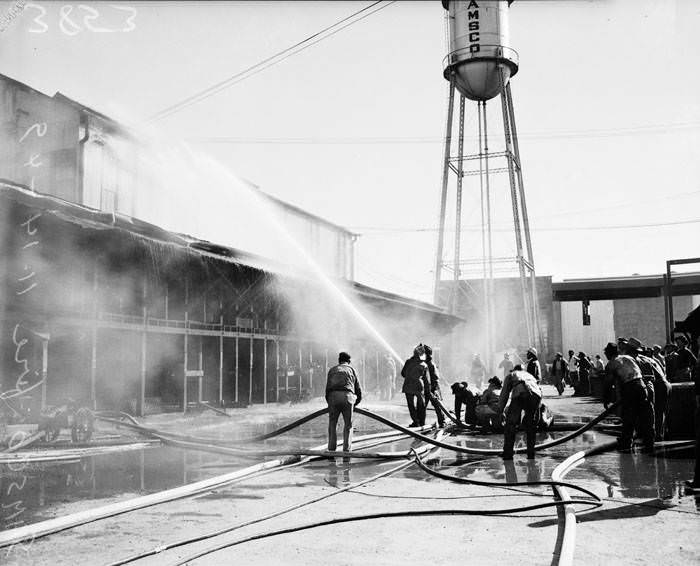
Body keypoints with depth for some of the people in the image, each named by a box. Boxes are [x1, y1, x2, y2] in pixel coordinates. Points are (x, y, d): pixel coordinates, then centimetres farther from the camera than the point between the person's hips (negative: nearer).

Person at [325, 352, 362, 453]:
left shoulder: (332, 370, 26)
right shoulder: (352, 370, 24)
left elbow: (327, 389, 19)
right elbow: (358, 391, 23)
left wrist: (329, 402, 31)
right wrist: (355, 404, 39)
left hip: (333, 396, 1)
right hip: (348, 396, -1)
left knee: (332, 424, 12)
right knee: (348, 425, 12)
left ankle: (331, 449, 5)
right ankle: (346, 450, 4)